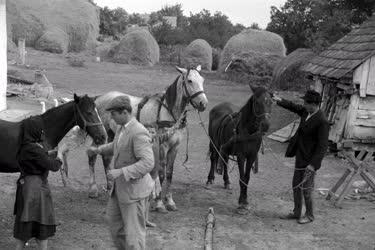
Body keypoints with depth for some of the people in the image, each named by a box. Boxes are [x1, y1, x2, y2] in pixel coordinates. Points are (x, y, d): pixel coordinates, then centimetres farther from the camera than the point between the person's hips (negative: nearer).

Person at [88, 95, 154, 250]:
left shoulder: (139, 132, -24)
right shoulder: (122, 128, 4)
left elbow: (147, 163, -31)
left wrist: (120, 172, -33)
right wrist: (99, 149, 10)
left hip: (134, 190, -9)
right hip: (120, 186, 10)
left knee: (133, 231, 3)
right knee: (114, 221, 23)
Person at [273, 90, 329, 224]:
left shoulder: (322, 122, -24)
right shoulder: (306, 111, 0)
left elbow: (323, 146, -24)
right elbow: (293, 107, 17)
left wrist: (313, 164, -27)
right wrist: (280, 100, 0)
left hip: (310, 160, -9)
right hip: (300, 157, 9)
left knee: (306, 189, 3)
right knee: (296, 186, 17)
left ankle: (309, 215, 21)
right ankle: (296, 212, 31)